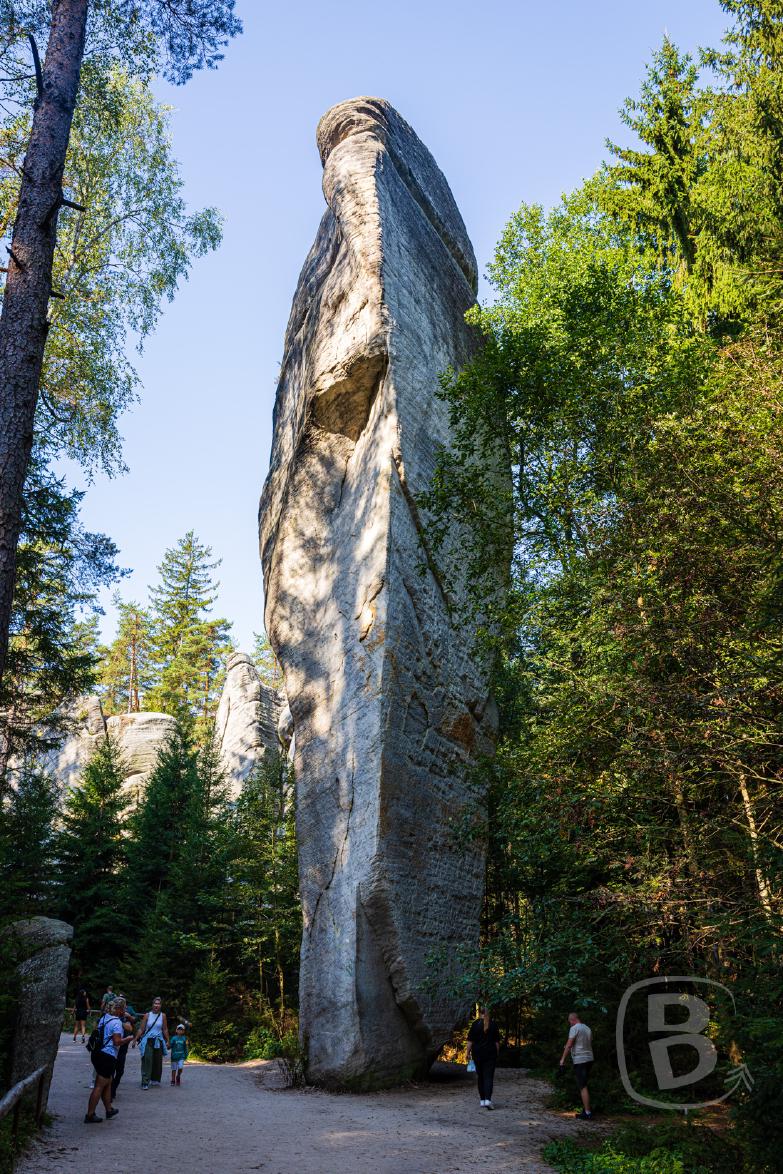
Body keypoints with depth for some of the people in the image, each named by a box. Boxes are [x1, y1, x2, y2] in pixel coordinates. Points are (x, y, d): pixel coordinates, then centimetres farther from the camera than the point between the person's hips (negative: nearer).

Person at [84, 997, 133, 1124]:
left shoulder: (103, 1018, 10)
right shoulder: (117, 1022, -16)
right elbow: (117, 1041, -20)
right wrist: (128, 1039, -3)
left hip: (97, 1053, 9)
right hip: (107, 1056, -9)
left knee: (108, 1082, 21)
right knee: (100, 1086, -1)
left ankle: (109, 1110, 33)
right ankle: (90, 1115, 2)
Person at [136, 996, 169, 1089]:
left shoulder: (163, 1016, 2)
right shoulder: (147, 1015, -1)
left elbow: (165, 1030, 7)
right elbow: (141, 1029, 1)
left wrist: (167, 1041, 6)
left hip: (158, 1041, 2)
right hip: (148, 1041, -2)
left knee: (158, 1062, 8)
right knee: (147, 1061, -12)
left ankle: (155, 1079, 24)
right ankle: (145, 1082, -11)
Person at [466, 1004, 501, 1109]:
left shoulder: (476, 1024, -3)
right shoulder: (493, 1024, 1)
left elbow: (470, 1041, -4)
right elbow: (497, 1041, 4)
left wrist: (468, 1053, 2)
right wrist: (497, 1053, 12)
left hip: (478, 1054, 0)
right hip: (490, 1054, 0)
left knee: (480, 1077, 13)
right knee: (489, 1077, -3)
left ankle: (482, 1100, 16)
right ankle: (488, 1099, -19)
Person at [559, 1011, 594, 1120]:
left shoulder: (574, 1028, -9)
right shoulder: (587, 1028, 15)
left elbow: (569, 1045, -15)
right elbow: (590, 1043, 16)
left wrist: (562, 1059, -14)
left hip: (579, 1060, -8)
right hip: (589, 1059, 8)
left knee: (583, 1087, -8)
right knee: (583, 1085, 18)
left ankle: (587, 1113, -10)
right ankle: (585, 1110, 20)